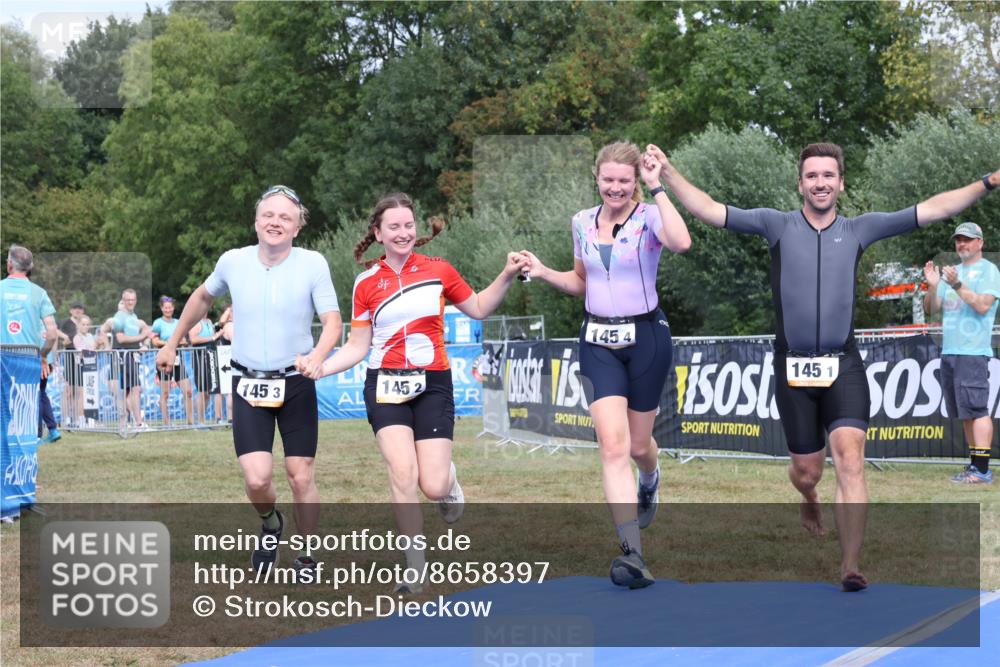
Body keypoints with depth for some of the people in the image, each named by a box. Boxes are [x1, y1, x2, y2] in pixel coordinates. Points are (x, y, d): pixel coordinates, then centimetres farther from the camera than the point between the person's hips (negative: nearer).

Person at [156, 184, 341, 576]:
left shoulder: (313, 264, -9)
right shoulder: (232, 262, -2)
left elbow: (332, 321, -11)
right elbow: (203, 297, 18)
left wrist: (317, 357, -32)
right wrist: (172, 344, 22)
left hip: (296, 383, -1)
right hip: (248, 384, 1)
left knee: (301, 477, 2)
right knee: (257, 479, -11)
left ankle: (307, 556, 23)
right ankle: (270, 525, 23)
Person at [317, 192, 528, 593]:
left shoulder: (438, 270, 3)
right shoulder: (367, 283, 3)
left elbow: (478, 309, 16)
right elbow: (357, 347, 6)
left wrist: (507, 275, 2)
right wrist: (316, 369, -8)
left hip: (433, 384, 0)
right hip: (386, 384, 0)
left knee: (433, 487, -10)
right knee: (402, 472, -18)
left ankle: (450, 479, 30)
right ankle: (414, 563, -4)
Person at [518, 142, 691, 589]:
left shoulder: (649, 218, -9)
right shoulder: (582, 222, 7)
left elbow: (681, 242, -33)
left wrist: (656, 188, -27)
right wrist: (544, 274, 3)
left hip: (646, 338, -3)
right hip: (598, 342, 3)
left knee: (638, 444, 11)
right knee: (613, 444, -13)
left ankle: (650, 480, 51)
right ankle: (632, 552, -16)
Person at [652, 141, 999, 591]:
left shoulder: (859, 229, 9)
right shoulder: (777, 225, 6)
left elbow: (931, 210, 7)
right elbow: (710, 211, 1)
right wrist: (668, 173, -8)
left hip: (843, 367, 0)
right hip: (793, 370, 0)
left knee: (850, 459, -17)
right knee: (806, 470, 9)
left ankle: (850, 566, -15)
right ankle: (809, 501, 48)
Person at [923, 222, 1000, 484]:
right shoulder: (952, 272, 21)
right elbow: (930, 308, 16)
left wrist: (957, 285, -21)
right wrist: (933, 285, -1)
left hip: (973, 353, -8)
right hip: (949, 352, 8)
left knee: (976, 410, -13)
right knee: (965, 413, 7)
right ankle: (975, 465, 10)